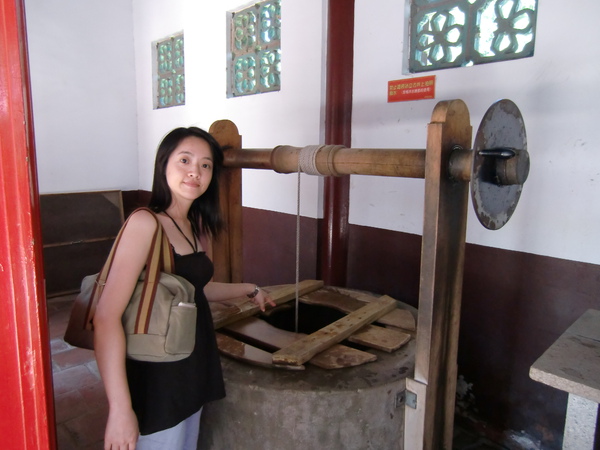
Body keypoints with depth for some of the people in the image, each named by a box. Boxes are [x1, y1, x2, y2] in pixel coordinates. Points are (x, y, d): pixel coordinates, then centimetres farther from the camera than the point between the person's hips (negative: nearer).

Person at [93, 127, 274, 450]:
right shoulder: (145, 223, -19)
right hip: (157, 380, -7)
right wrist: (120, 408, -26)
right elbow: (107, 318, -24)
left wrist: (248, 290, 26)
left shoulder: (194, 226, 4)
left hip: (193, 371, 8)